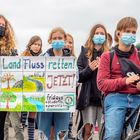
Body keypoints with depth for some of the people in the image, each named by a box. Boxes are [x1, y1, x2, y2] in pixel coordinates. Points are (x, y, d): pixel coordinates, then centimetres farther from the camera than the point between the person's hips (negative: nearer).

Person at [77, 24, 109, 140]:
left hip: (104, 96, 0)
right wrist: (89, 69, -13)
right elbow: (77, 76, 5)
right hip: (89, 96, 1)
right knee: (88, 130, 0)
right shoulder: (85, 53, 10)